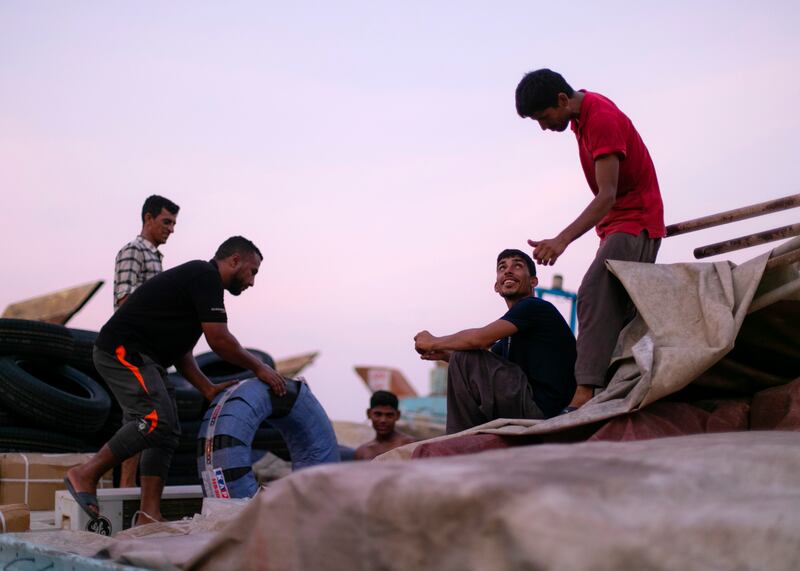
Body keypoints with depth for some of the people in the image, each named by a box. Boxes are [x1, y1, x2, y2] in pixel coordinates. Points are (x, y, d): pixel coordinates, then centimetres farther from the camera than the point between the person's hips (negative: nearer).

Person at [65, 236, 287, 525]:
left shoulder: (199, 277, 21)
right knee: (156, 420, -20)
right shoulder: (205, 276, -10)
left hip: (139, 358, 11)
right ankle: (86, 474, -10)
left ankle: (150, 515, 3)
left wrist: (207, 388, 9)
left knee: (166, 431, 6)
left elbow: (179, 347, 19)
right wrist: (258, 367, -3)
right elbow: (219, 339, -15)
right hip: (124, 350, -11)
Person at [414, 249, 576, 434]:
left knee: (464, 360, -14)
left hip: (538, 408, -10)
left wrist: (434, 343, -3)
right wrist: (445, 355, 9)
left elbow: (478, 338, -19)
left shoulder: (536, 307, -9)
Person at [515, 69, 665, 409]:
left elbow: (607, 195, -30)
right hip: (617, 225, 11)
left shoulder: (602, 120, -21)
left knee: (594, 297, -24)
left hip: (636, 223, -11)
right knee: (621, 312, 8)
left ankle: (585, 392, -33)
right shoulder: (583, 116, 9)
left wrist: (563, 240, -39)